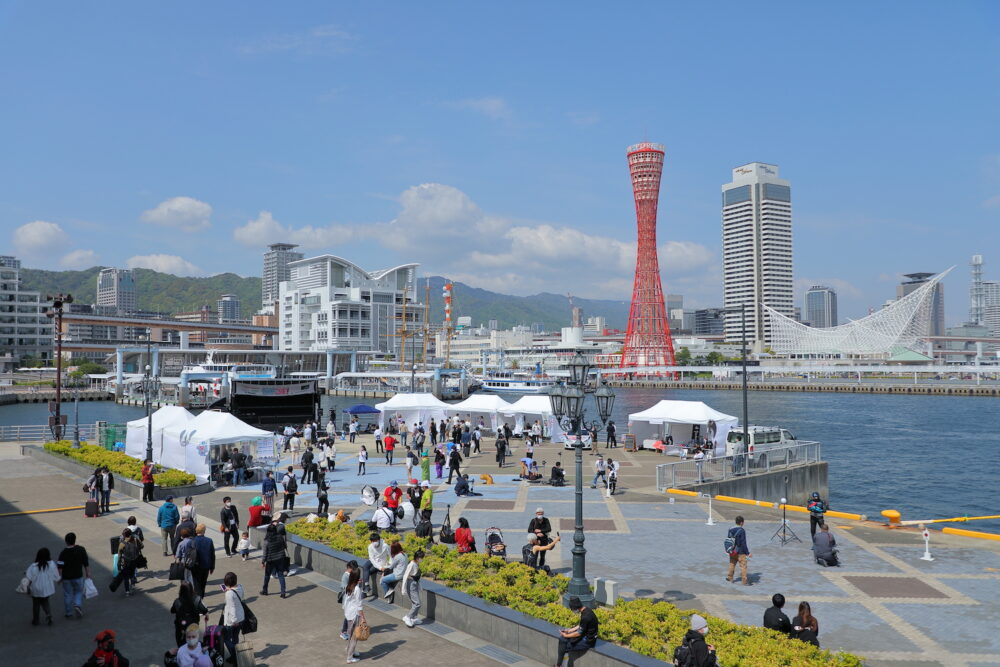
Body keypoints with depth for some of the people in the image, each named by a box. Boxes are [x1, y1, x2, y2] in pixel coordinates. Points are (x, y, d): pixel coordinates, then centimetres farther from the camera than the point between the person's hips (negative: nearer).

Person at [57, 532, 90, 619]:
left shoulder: (63, 553, -14)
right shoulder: (81, 549, -9)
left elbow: (60, 567, -13)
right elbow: (86, 564, -4)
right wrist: (88, 575, 6)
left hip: (66, 577, -1)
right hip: (78, 576, 1)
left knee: (67, 595, 13)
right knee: (78, 592, 19)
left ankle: (69, 613, 20)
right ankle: (78, 605, -5)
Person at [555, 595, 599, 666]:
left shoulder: (585, 616, -30)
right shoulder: (586, 609, -1)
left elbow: (579, 633, -20)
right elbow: (581, 626, 12)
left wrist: (566, 635, -7)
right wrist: (570, 630, 5)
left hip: (588, 641, -9)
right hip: (587, 634, 9)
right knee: (562, 638, 8)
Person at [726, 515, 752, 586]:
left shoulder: (730, 530, 2)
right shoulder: (742, 530, -18)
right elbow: (744, 543, -18)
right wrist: (748, 552, -12)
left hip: (732, 552, 6)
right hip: (741, 552, -6)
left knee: (732, 564, 22)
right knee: (743, 566, 2)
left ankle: (729, 577, 33)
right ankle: (745, 581, 4)